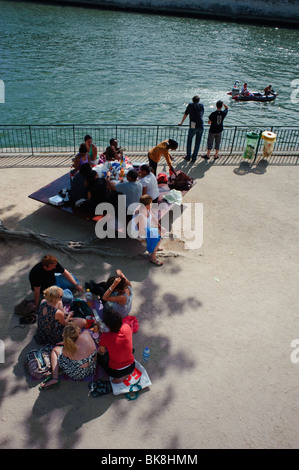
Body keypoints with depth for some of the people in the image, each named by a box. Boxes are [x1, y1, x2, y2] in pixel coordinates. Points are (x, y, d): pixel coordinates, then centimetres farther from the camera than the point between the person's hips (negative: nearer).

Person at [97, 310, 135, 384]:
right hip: (131, 367, 4)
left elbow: (102, 352, -3)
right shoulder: (127, 327, -17)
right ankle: (126, 373, 11)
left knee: (98, 355, 21)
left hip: (115, 372, -3)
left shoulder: (104, 337, -26)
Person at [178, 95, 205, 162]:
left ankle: (188, 157, 13)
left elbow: (185, 115, 13)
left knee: (189, 140, 15)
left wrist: (181, 123, 26)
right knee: (198, 142, 10)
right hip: (201, 126, 2)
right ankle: (194, 158, 12)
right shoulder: (202, 105, 14)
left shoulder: (190, 105, 8)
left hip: (193, 126, -2)